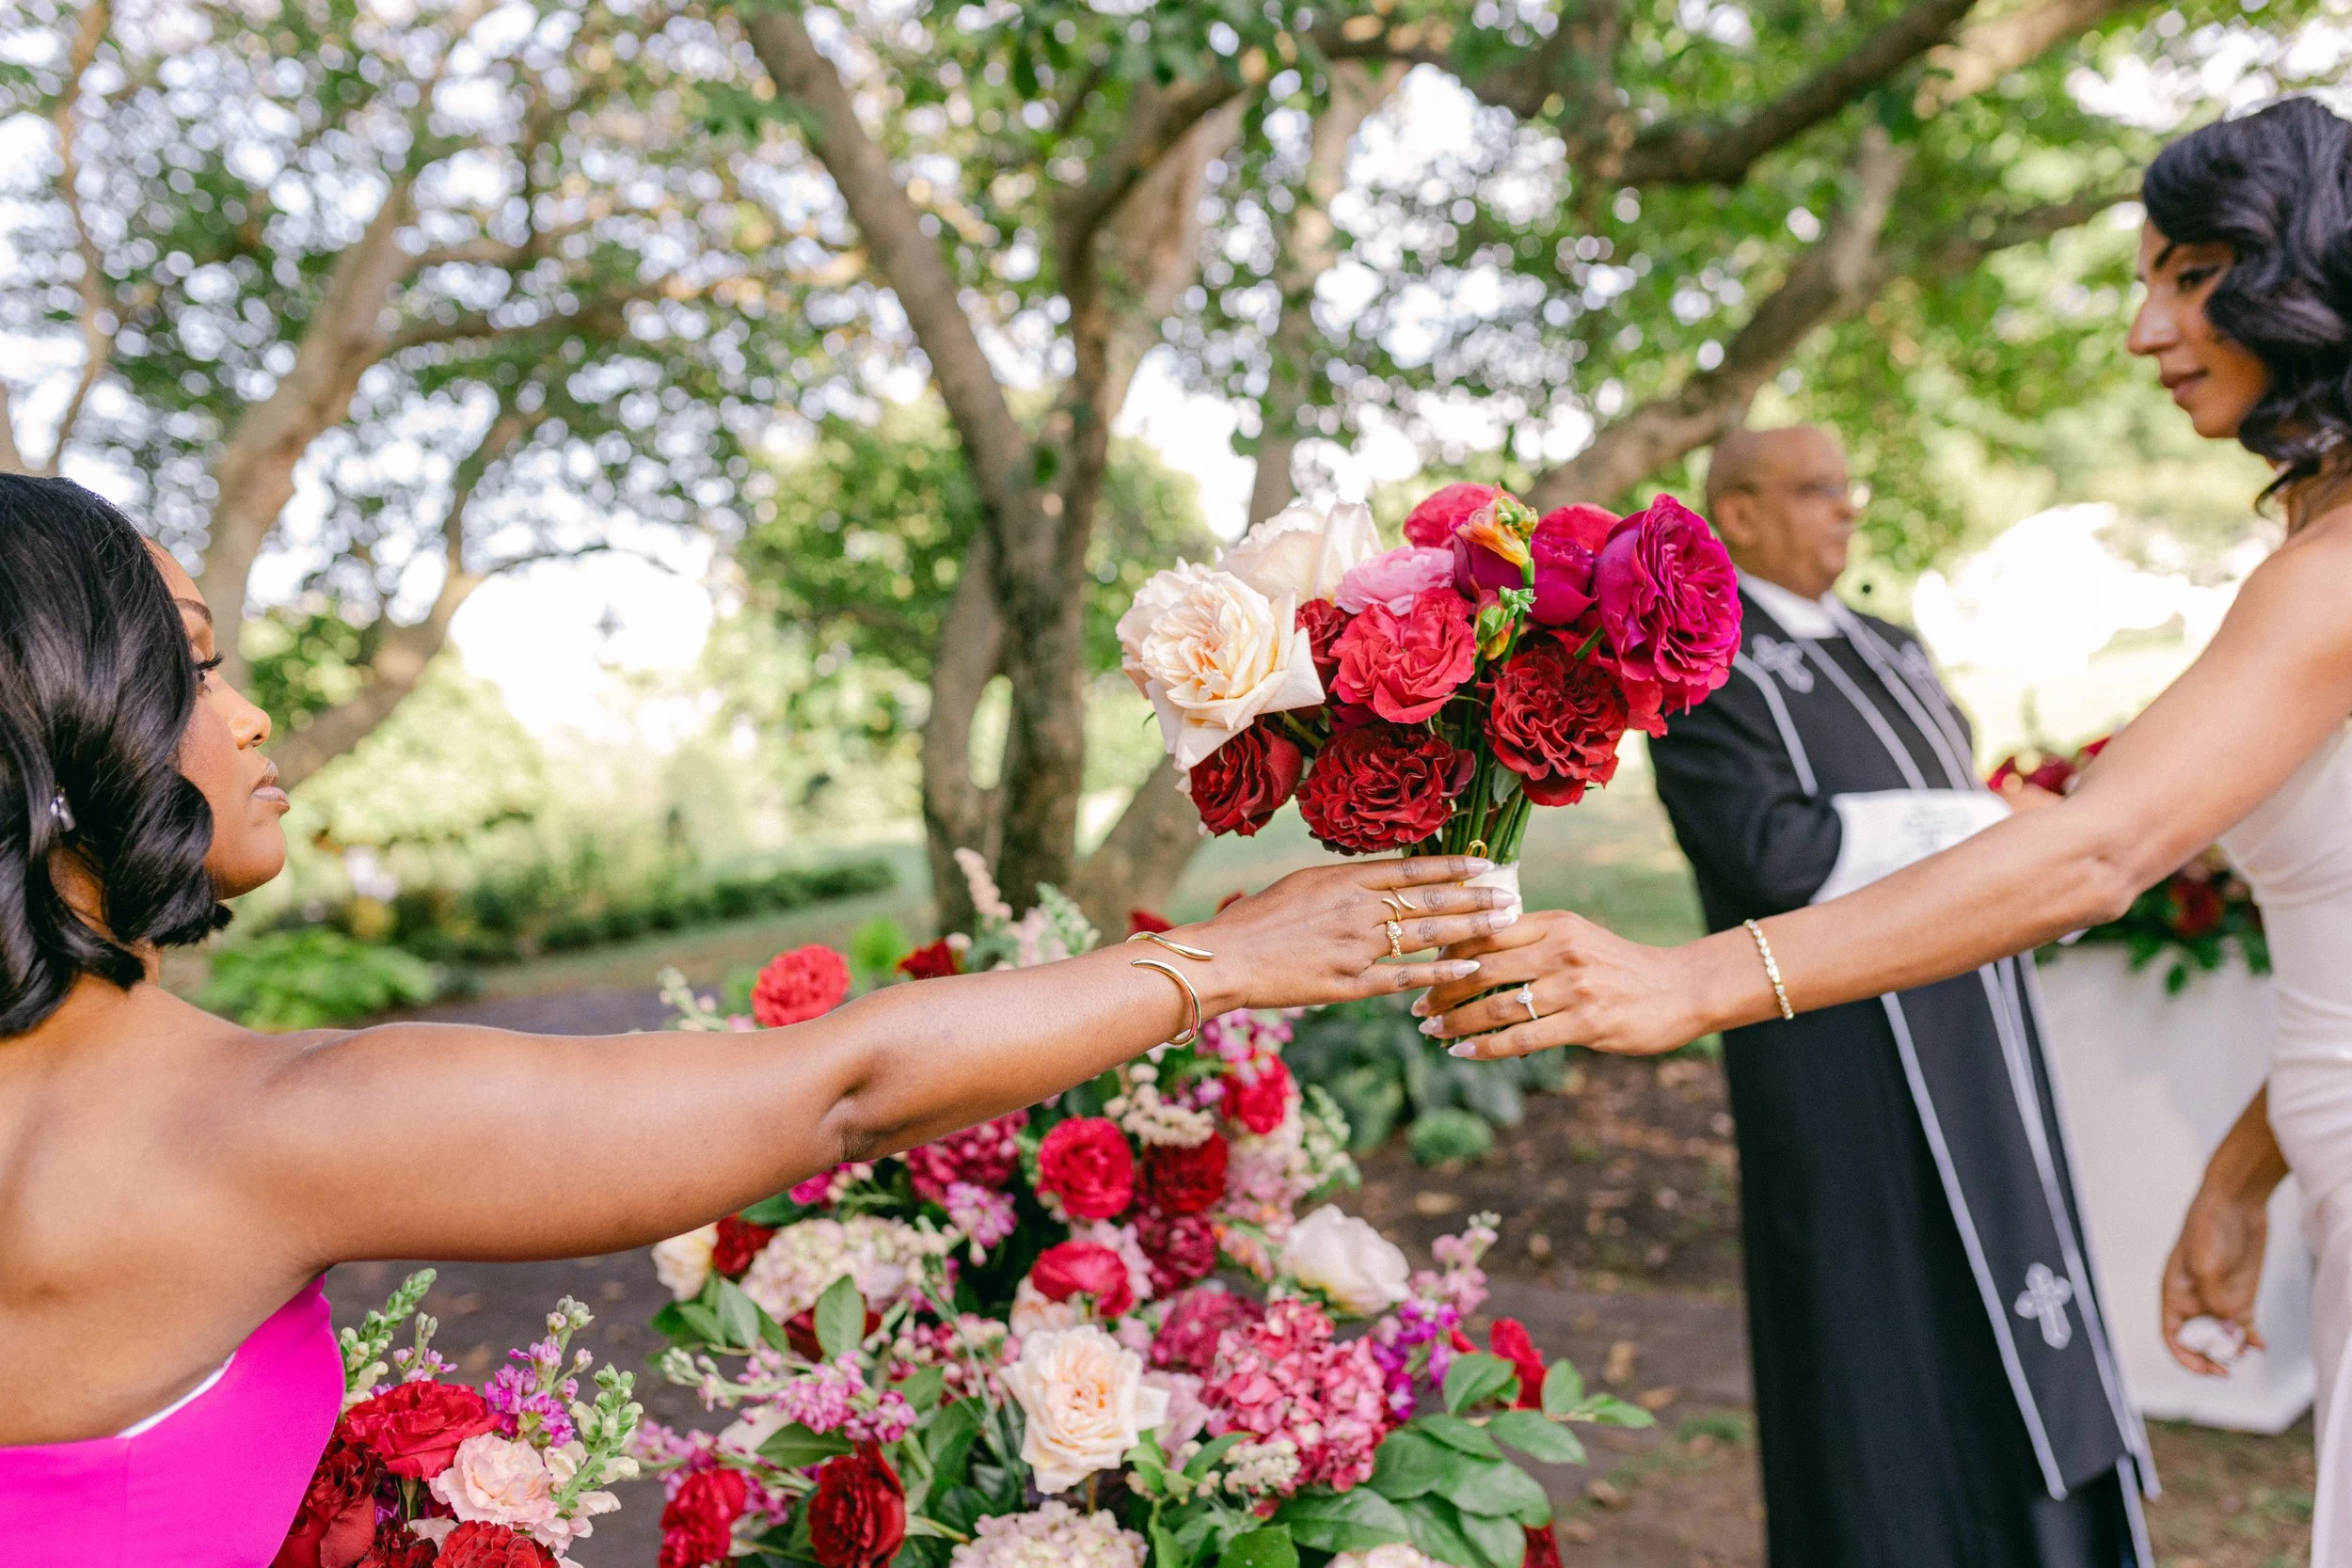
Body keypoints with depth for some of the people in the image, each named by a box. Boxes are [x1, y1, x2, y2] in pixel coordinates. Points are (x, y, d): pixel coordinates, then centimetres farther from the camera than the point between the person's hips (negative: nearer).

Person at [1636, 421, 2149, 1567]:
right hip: (1850, 1070, -8)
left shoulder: (1887, 651, 18)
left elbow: (1976, 820, 18)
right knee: (1886, 1347, -1)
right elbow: (1774, 850, -21)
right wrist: (1975, 829, -12)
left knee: (2002, 1317, 11)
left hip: (1975, 1049, 8)